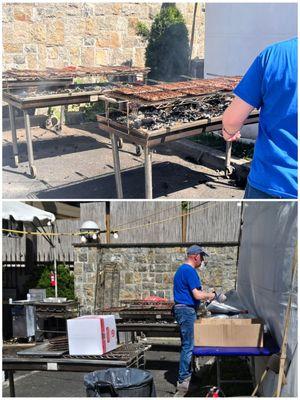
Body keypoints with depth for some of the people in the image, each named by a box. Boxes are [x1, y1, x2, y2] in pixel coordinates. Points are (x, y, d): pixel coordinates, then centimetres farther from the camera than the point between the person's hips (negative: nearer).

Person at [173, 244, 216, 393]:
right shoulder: (189, 271, -16)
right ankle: (183, 381, -1)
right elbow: (197, 295, -20)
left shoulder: (181, 269, 17)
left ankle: (186, 374, 24)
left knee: (187, 344, 16)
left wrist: (204, 295, 22)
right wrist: (210, 295, -2)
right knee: (188, 346, -6)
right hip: (187, 310, -11)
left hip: (181, 309, 11)